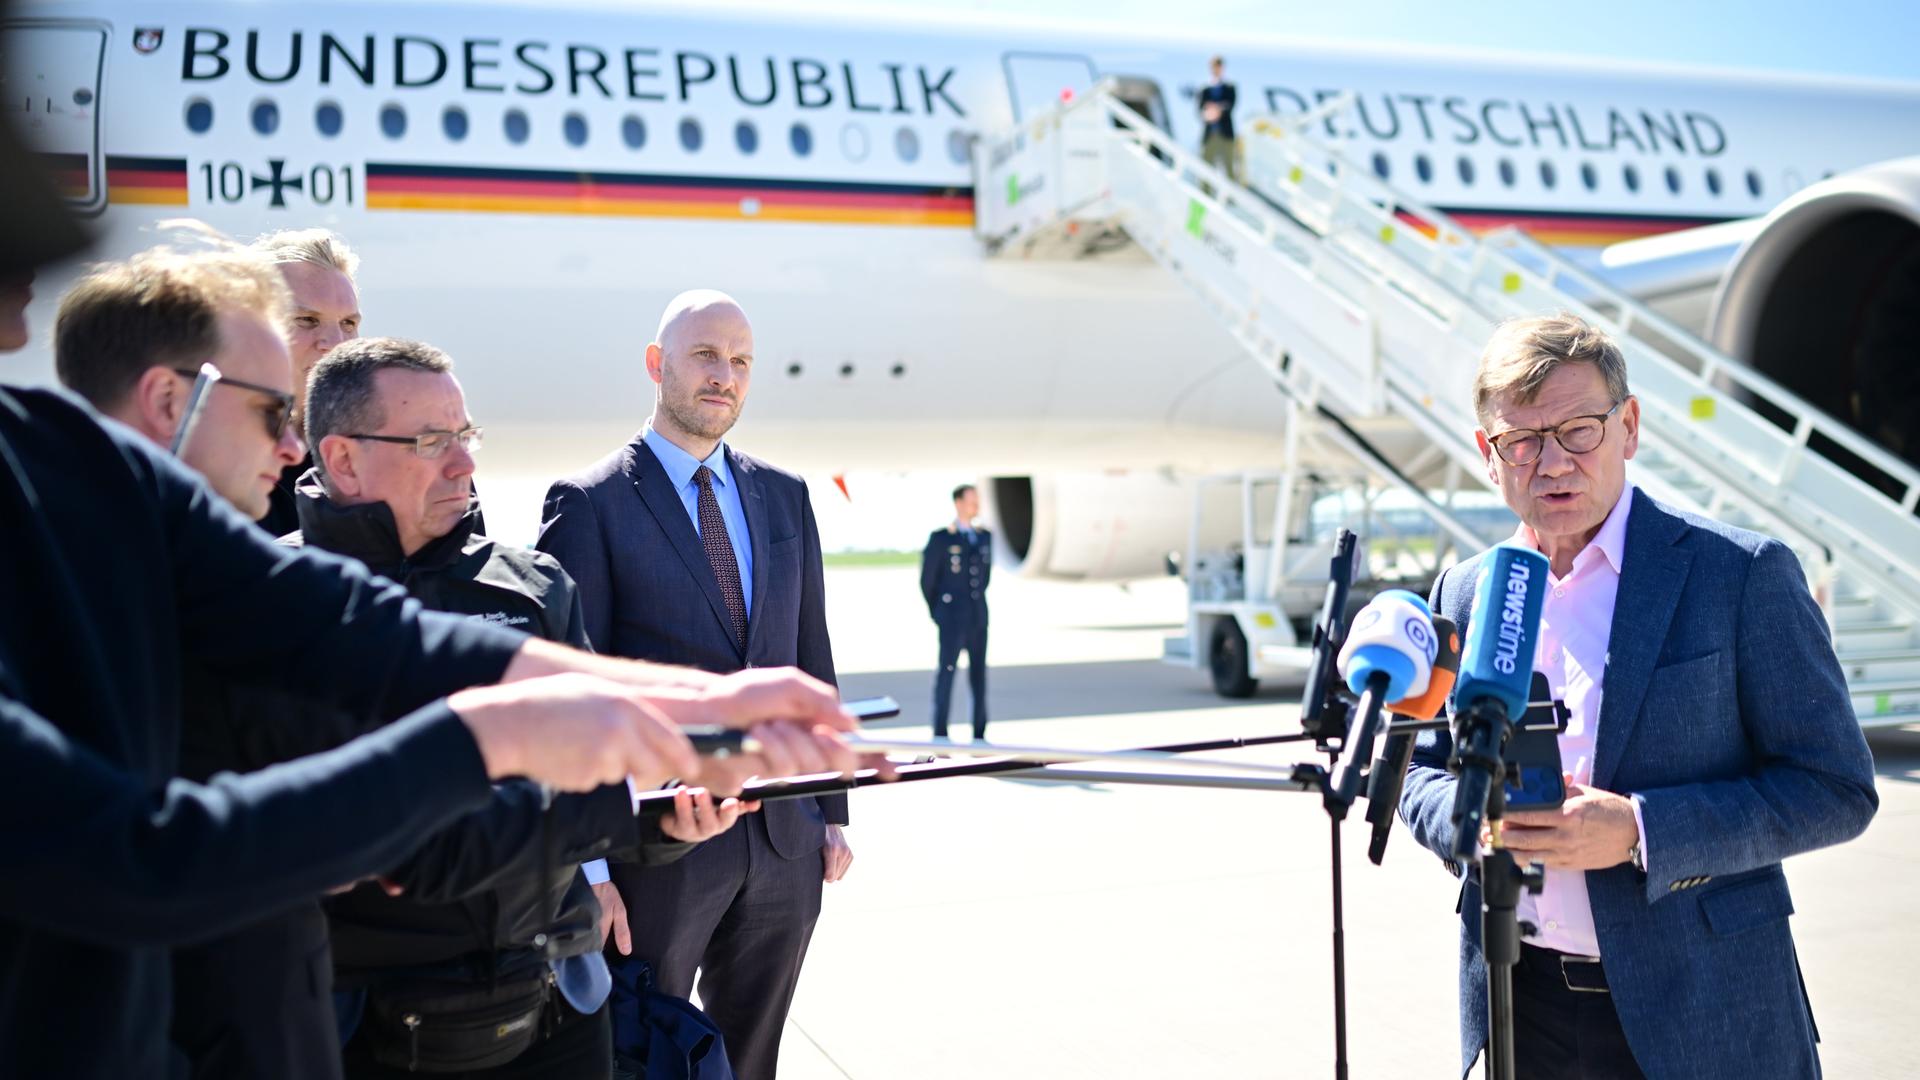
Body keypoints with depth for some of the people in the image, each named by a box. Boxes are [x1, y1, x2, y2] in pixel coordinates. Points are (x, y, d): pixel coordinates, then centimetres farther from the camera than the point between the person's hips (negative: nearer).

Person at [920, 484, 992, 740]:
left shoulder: (985, 537, 9)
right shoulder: (940, 538, -6)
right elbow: (927, 580, 0)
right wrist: (937, 613, 6)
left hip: (978, 620, 5)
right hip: (951, 622, -5)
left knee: (979, 676, 8)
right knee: (946, 674, -7)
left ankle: (979, 735, 16)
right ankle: (940, 737, -3)